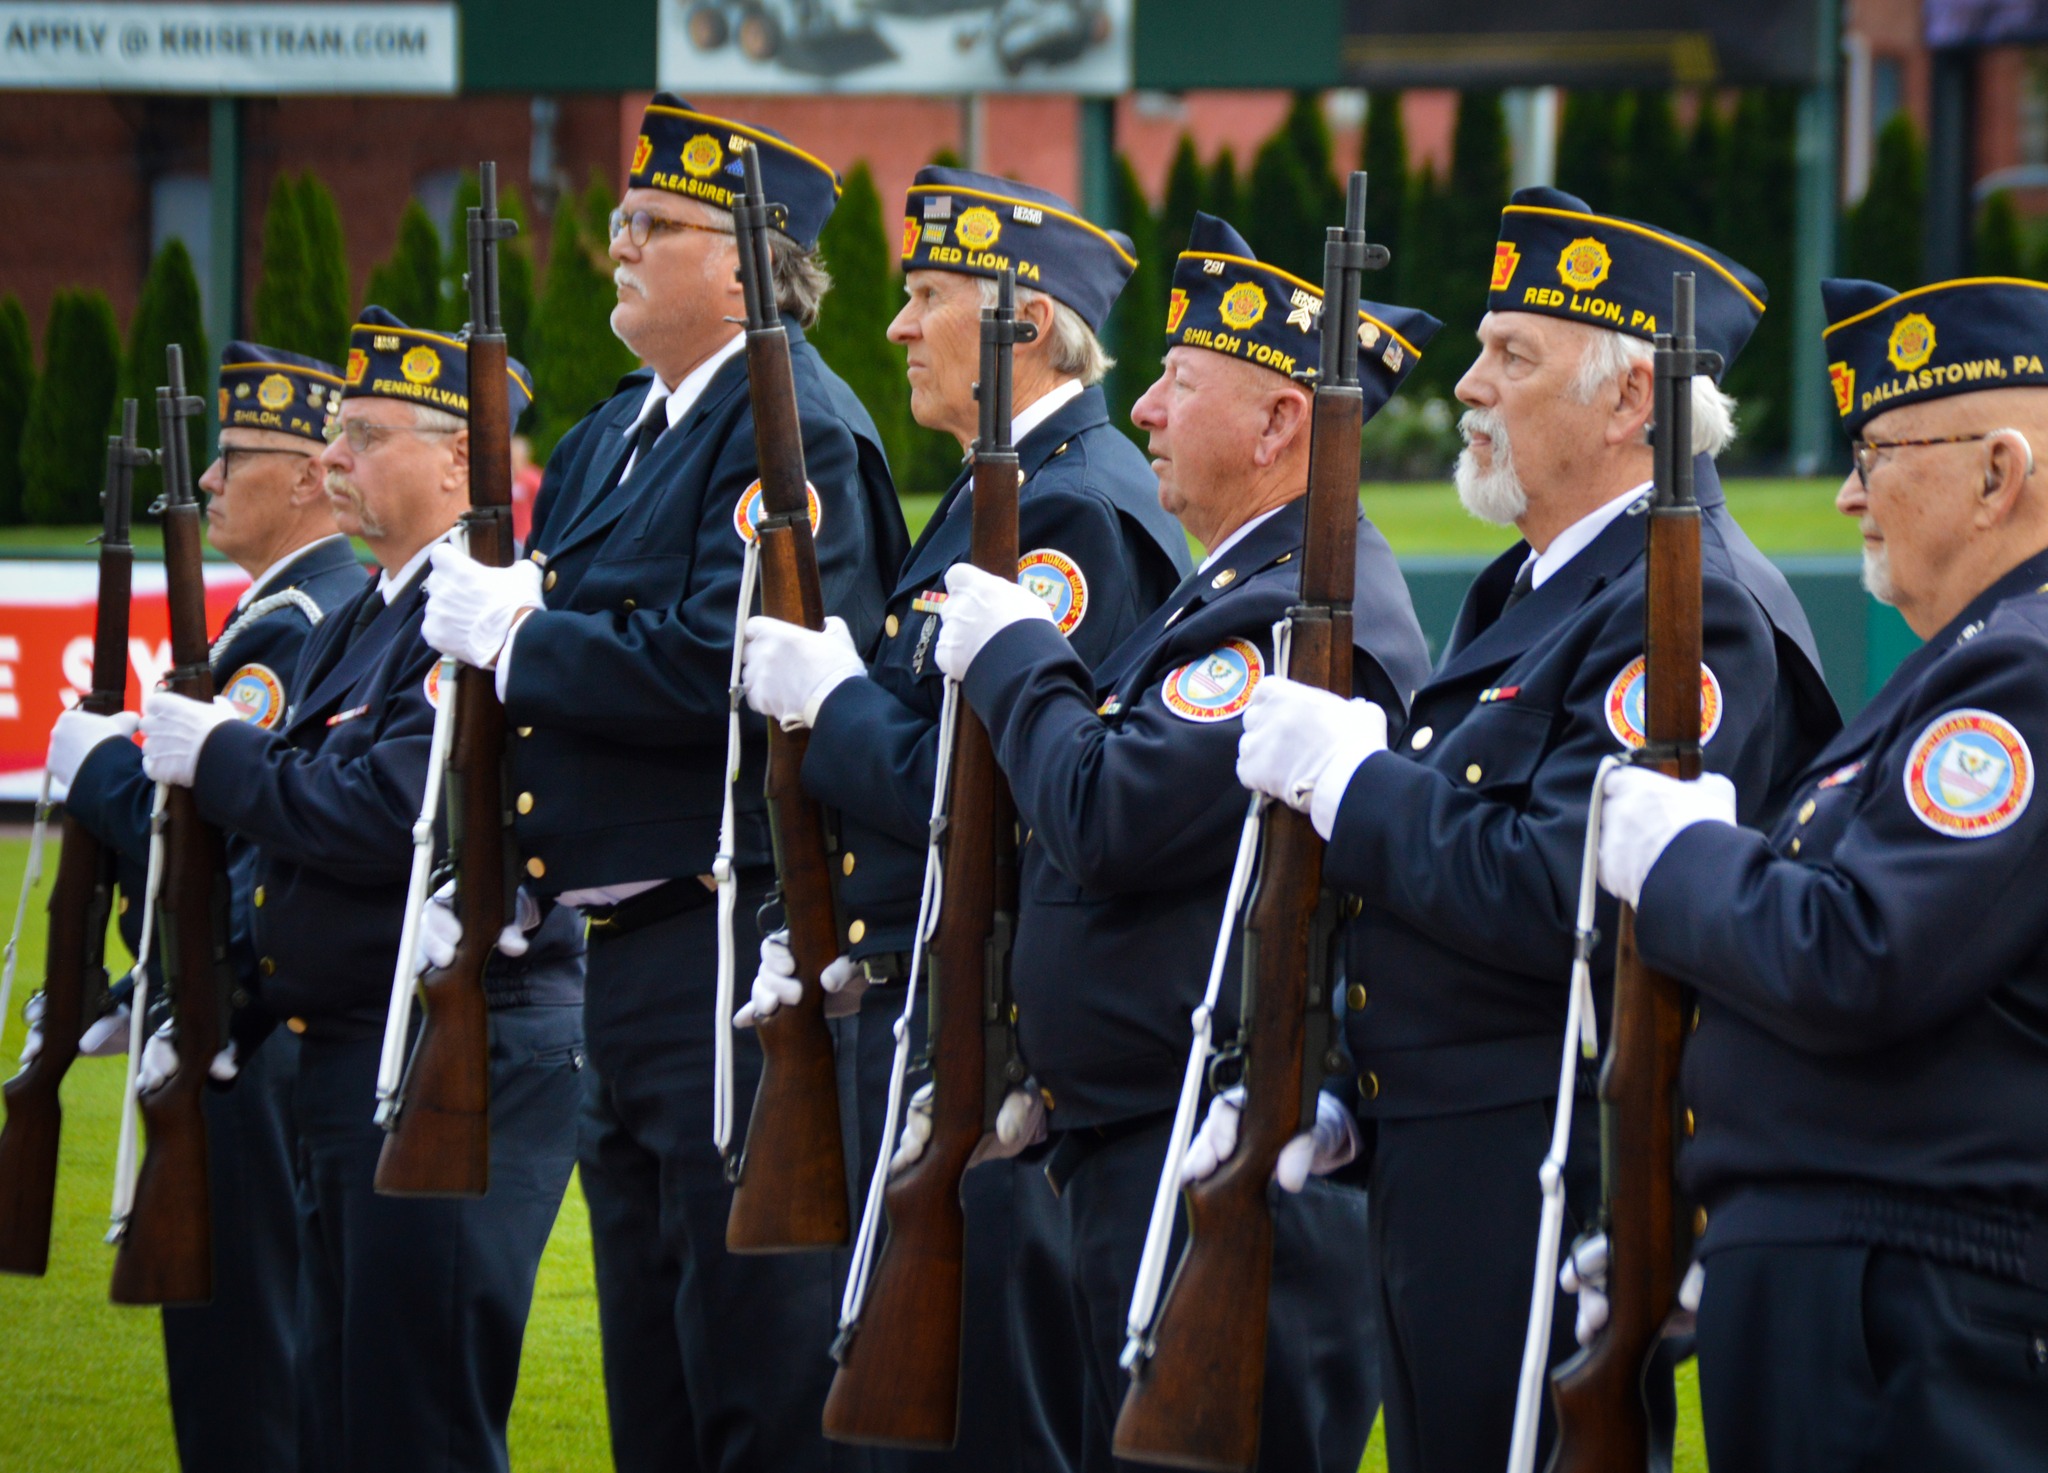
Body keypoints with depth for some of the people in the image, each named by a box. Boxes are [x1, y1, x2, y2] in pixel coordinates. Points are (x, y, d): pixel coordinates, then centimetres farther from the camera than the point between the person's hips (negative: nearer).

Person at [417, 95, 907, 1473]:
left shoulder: (796, 432, -13)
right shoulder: (614, 436, 19)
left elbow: (718, 670, -25)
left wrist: (518, 636, -16)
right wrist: (485, 611, -3)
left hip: (744, 956, -10)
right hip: (630, 952, 10)